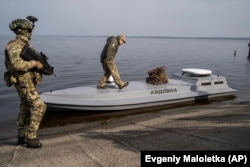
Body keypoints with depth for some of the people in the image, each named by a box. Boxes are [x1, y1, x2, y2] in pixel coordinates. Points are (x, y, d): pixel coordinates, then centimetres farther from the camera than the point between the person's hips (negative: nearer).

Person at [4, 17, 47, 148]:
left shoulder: (25, 45, 13)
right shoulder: (14, 46, -17)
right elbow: (18, 64, -31)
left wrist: (42, 65, 1)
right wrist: (35, 64, -23)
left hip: (28, 81, 10)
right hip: (24, 82, -10)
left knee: (25, 109, 16)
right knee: (39, 107, -12)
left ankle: (21, 137, 27)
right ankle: (31, 138, -5)